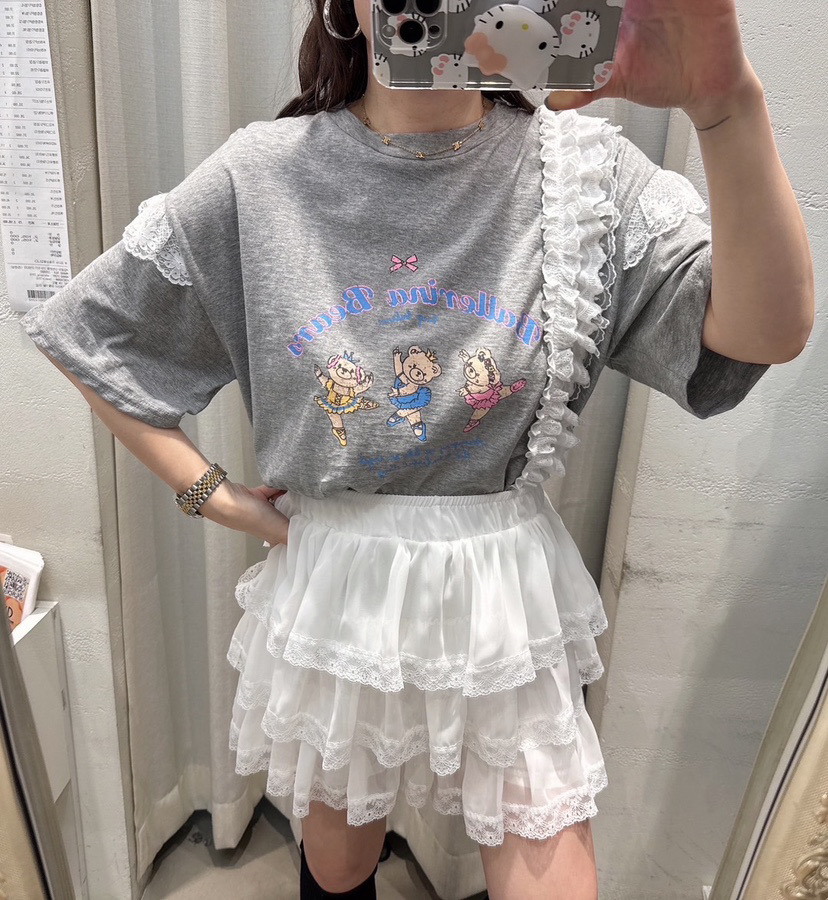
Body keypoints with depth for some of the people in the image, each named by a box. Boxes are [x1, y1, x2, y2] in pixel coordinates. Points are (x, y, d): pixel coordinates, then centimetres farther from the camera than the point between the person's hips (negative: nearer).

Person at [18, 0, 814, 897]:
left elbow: (769, 332, -18)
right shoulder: (258, 178, -8)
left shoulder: (580, 167, -7)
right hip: (335, 587, 1)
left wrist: (727, 104, -33)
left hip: (507, 593, 0)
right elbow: (83, 332, 3)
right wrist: (211, 495, -2)